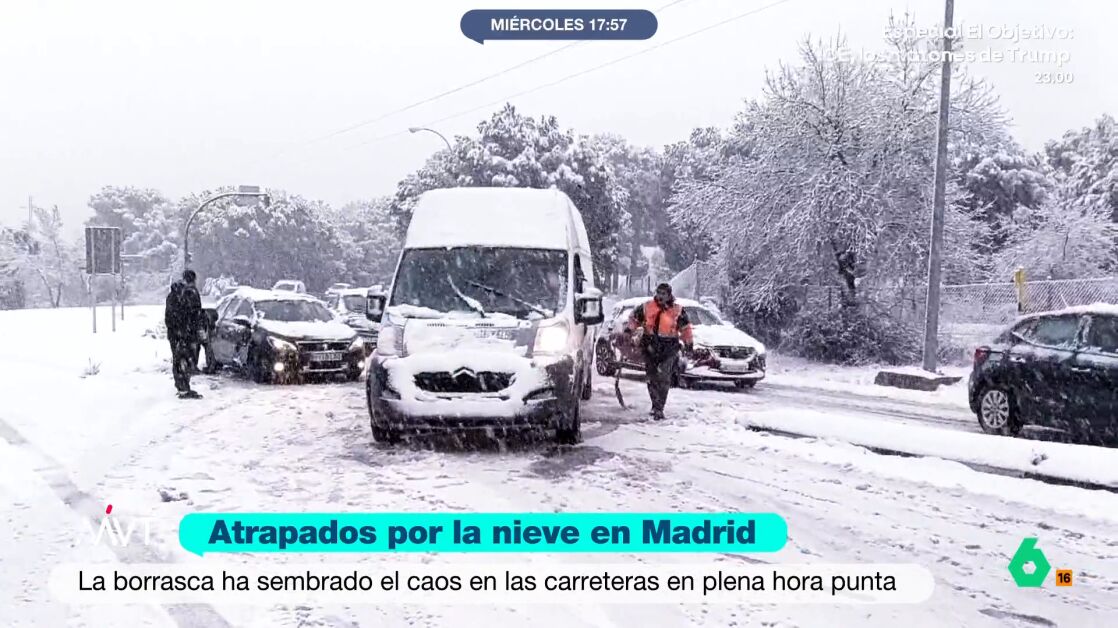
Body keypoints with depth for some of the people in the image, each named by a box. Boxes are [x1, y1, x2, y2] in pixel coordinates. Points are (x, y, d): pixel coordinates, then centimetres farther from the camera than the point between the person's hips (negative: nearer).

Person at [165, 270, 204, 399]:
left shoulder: (172, 293, 16)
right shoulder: (191, 292, -8)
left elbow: (167, 314, 20)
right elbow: (196, 313, -12)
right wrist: (199, 329, -8)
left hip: (173, 332, 8)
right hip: (187, 331, -8)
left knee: (177, 359, 15)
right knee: (187, 359, -8)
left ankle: (179, 386, 24)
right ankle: (185, 390, -12)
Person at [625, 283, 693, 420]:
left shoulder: (677, 310, 0)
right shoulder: (647, 307, 3)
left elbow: (685, 327, 11)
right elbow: (634, 317, 16)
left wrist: (688, 342, 11)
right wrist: (629, 329, 2)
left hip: (669, 348, -3)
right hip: (650, 347, 3)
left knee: (663, 378, -13)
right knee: (652, 378, 9)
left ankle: (658, 408, -11)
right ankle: (657, 406, 24)